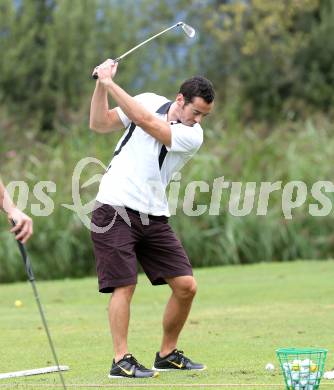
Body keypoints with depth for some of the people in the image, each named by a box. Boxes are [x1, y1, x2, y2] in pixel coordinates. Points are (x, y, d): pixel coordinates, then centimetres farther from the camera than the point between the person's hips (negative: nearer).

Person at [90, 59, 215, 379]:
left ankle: (167, 354, 16)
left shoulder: (193, 136, -6)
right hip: (115, 209, -2)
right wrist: (101, 85, -9)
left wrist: (111, 83, -17)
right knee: (125, 284, -11)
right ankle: (121, 361, -7)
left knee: (186, 286, -1)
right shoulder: (150, 100, 2)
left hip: (153, 217, 2)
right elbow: (99, 124, 5)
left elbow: (145, 122, -18)